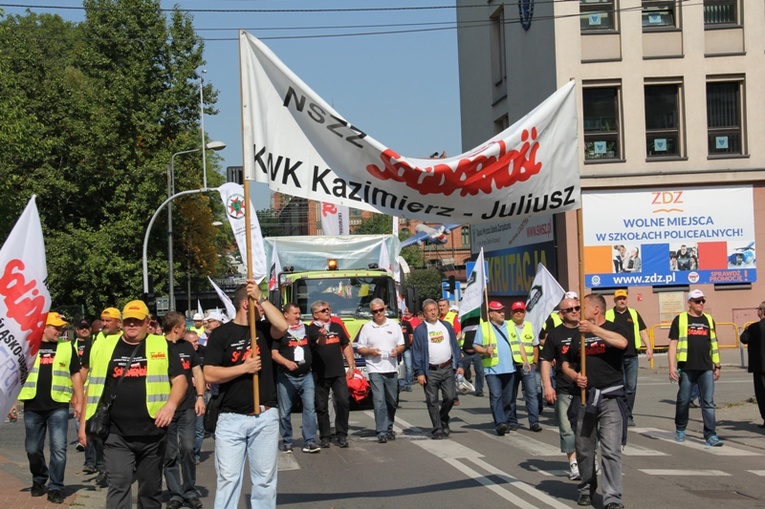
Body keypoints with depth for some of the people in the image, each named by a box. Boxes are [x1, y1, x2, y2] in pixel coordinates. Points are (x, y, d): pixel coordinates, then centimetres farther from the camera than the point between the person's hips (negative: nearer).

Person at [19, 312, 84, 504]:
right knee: (33, 449, 10)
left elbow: (76, 375, 9)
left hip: (58, 405, -1)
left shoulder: (67, 347, 7)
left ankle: (55, 488, 1)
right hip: (33, 406, 1)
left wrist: (79, 402, 4)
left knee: (58, 447, -7)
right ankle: (39, 480, 31)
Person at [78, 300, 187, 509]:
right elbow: (92, 386, 13)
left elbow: (180, 380, 0)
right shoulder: (104, 346, 9)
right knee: (119, 484, -11)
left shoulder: (162, 346, 5)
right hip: (116, 434, 0)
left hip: (152, 432, 0)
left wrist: (171, 405, -18)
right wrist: (84, 423, 10)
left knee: (151, 488, 11)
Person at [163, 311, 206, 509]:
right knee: (170, 454, 2)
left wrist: (200, 396, 4)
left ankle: (190, 491, 4)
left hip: (187, 407, 2)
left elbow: (197, 372, 16)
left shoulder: (187, 346, 11)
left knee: (187, 448, -9)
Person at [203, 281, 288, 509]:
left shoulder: (263, 328, 7)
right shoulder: (221, 334, -1)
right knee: (228, 478, -2)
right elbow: (210, 374, -8)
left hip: (265, 416, 3)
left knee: (265, 479, 8)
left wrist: (262, 297, -14)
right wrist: (244, 368, -14)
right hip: (231, 418, -3)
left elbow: (282, 326, -16)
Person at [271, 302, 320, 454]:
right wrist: (287, 362, -25)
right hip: (286, 377, -3)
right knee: (285, 411, 4)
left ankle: (309, 442, -5)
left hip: (306, 376, 3)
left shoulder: (306, 329, 13)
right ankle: (287, 443, 15)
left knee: (310, 408, -5)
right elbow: (274, 353, -9)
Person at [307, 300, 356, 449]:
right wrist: (322, 336, -41)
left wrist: (351, 366, 12)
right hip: (320, 374, -3)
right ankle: (324, 437, 13)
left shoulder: (336, 327, 12)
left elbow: (346, 346, 18)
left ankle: (342, 435, 3)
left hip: (338, 373, 3)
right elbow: (319, 344, -19)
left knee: (343, 402, -7)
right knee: (321, 407, 4)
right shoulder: (310, 329, -2)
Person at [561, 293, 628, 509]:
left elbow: (622, 342, -23)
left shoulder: (612, 328, 1)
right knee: (583, 448, 11)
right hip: (585, 397, 5)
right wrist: (575, 376, 0)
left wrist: (593, 329, -23)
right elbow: (566, 364, 22)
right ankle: (586, 489, 28)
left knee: (611, 450, -10)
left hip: (610, 397, -5)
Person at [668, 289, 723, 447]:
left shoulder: (708, 320, 15)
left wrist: (717, 366, 15)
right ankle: (680, 430, 24)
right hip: (687, 368, -3)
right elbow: (673, 343, 1)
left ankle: (710, 435, -5)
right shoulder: (680, 319, 3)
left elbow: (713, 344, 19)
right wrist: (672, 366, -7)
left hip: (706, 368, 3)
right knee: (683, 400, 6)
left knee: (708, 402, -4)